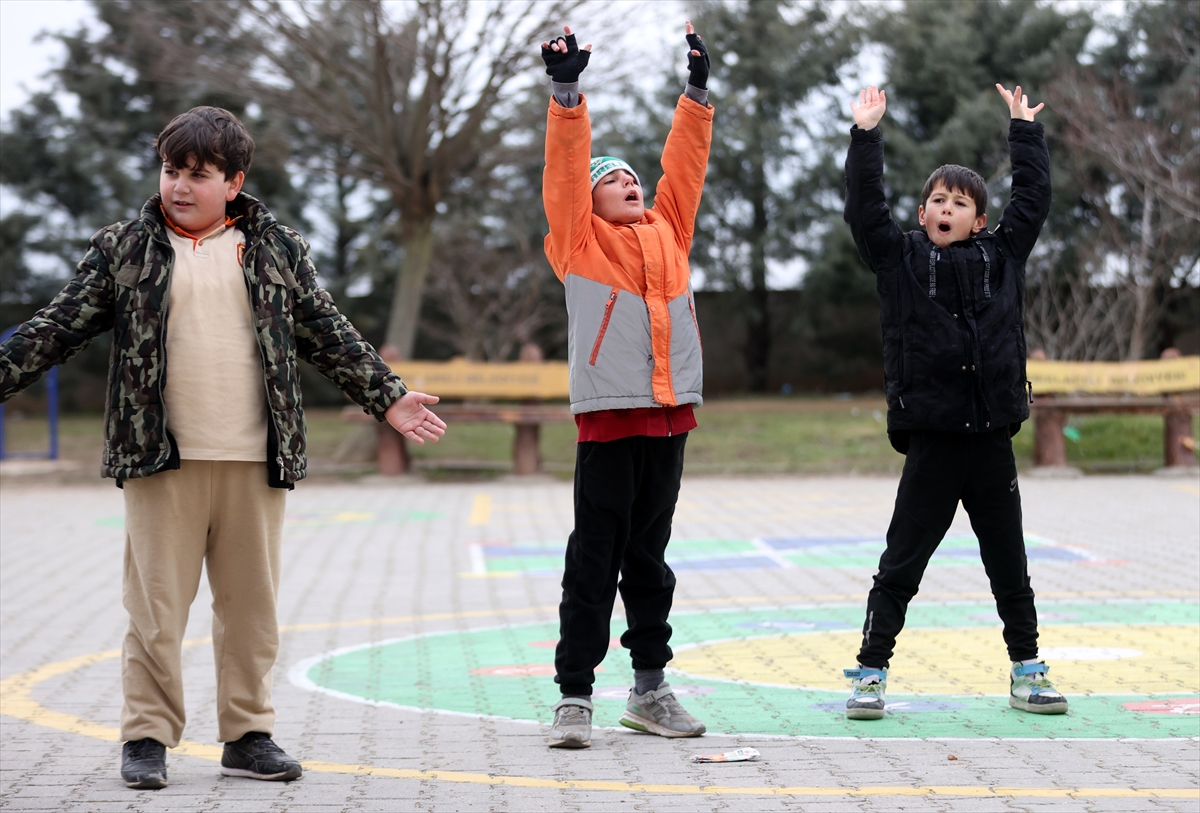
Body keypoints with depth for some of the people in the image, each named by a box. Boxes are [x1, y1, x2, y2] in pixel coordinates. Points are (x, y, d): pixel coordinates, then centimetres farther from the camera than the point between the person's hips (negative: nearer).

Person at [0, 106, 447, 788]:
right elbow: (59, 330, 9)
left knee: (252, 604, 7)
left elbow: (329, 335, 15)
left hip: (254, 462, 2)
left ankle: (249, 735, 16)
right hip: (161, 459, -1)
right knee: (156, 604, -1)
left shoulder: (277, 248, 10)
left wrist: (386, 395, 12)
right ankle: (148, 738, 8)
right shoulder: (124, 249, 7)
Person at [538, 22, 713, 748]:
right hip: (609, 415, -5)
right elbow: (566, 168, -6)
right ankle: (575, 695, 1)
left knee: (650, 556, 13)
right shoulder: (580, 240, 3)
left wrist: (698, 90, 13)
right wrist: (567, 91, -15)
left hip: (670, 414, 5)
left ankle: (650, 688, 19)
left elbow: (684, 163, 16)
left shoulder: (668, 230, 16)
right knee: (595, 559, -3)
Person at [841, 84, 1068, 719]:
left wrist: (1024, 130, 20)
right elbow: (865, 207, -3)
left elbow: (1033, 198, 15)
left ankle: (1026, 672, 22)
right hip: (931, 444, -2)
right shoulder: (900, 260, 4)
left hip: (992, 443, 3)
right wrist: (866, 136, -5)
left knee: (1010, 567, 11)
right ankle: (871, 674, 7)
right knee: (900, 567, 1)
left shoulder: (1002, 257, 10)